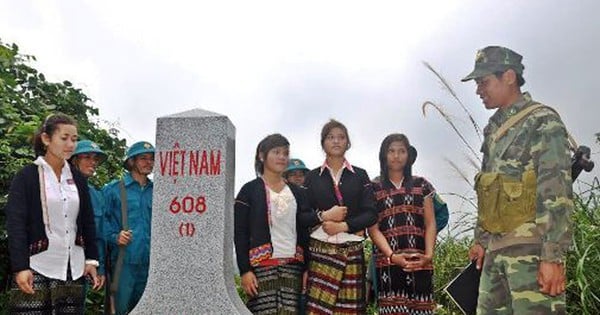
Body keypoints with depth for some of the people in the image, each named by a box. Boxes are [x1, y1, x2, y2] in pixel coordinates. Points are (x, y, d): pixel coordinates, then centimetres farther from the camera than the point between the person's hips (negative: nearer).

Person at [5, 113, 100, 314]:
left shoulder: (78, 179, 11)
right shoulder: (26, 176, -2)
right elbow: (15, 224, -8)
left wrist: (91, 259, 8)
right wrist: (20, 267, -16)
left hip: (73, 269, 4)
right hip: (36, 269, -4)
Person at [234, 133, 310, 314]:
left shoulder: (296, 192, 16)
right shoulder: (250, 190, 3)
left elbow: (304, 232, 14)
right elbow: (240, 233, -2)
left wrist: (306, 269, 5)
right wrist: (245, 270, -10)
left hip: (292, 267, 4)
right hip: (262, 267, -3)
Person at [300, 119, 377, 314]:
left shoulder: (360, 175, 10)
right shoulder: (312, 177, 10)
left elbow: (371, 214, 1)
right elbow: (301, 216, 5)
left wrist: (343, 225, -11)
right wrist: (324, 216, -12)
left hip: (352, 252, 1)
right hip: (321, 251, 0)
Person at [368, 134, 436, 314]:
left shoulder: (421, 185, 14)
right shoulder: (373, 189, 9)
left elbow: (430, 224, 9)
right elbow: (373, 228, 2)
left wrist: (429, 254, -7)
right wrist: (392, 256, -12)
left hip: (419, 262, 1)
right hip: (387, 262, -1)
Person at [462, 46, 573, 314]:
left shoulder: (542, 121, -5)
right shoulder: (494, 130, 18)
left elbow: (557, 192, -13)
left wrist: (553, 256, -18)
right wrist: (481, 239, 18)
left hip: (530, 246, -7)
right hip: (496, 249, 7)